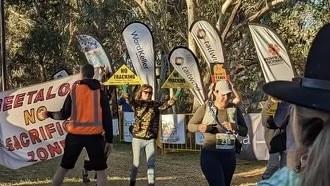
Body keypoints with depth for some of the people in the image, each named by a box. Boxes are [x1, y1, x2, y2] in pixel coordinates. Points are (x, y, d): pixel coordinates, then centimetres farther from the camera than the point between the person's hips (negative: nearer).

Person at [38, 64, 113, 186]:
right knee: (100, 170, 6)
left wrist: (48, 114, 23)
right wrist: (109, 140, 3)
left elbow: (64, 114, 4)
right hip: (94, 135, -1)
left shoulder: (74, 90, 3)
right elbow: (107, 118, -1)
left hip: (75, 134, 1)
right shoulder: (100, 92, 2)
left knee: (64, 167, 14)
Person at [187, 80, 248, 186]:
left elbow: (245, 132, 6)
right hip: (210, 154, -4)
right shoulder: (206, 108, -3)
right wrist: (200, 127, -17)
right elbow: (190, 126, 5)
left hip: (229, 155, 4)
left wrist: (235, 127, -16)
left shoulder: (234, 109, 4)